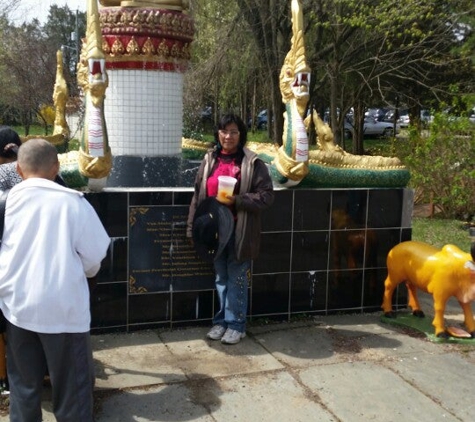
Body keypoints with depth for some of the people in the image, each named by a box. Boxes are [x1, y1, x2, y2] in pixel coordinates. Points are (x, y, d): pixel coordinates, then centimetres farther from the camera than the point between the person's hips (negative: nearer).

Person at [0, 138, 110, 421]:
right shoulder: (72, 202, -11)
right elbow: (95, 253, -6)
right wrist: (83, 270, 16)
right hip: (63, 307, -3)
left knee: (24, 384, 19)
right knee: (72, 385, 10)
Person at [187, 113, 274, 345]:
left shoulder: (252, 162, -7)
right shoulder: (209, 159, 6)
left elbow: (267, 195, -9)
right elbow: (198, 195, 10)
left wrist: (237, 201, -21)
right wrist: (192, 226, 8)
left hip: (239, 231, -4)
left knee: (237, 278, 6)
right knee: (221, 278, 15)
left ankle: (236, 324, 18)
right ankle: (222, 320, 28)